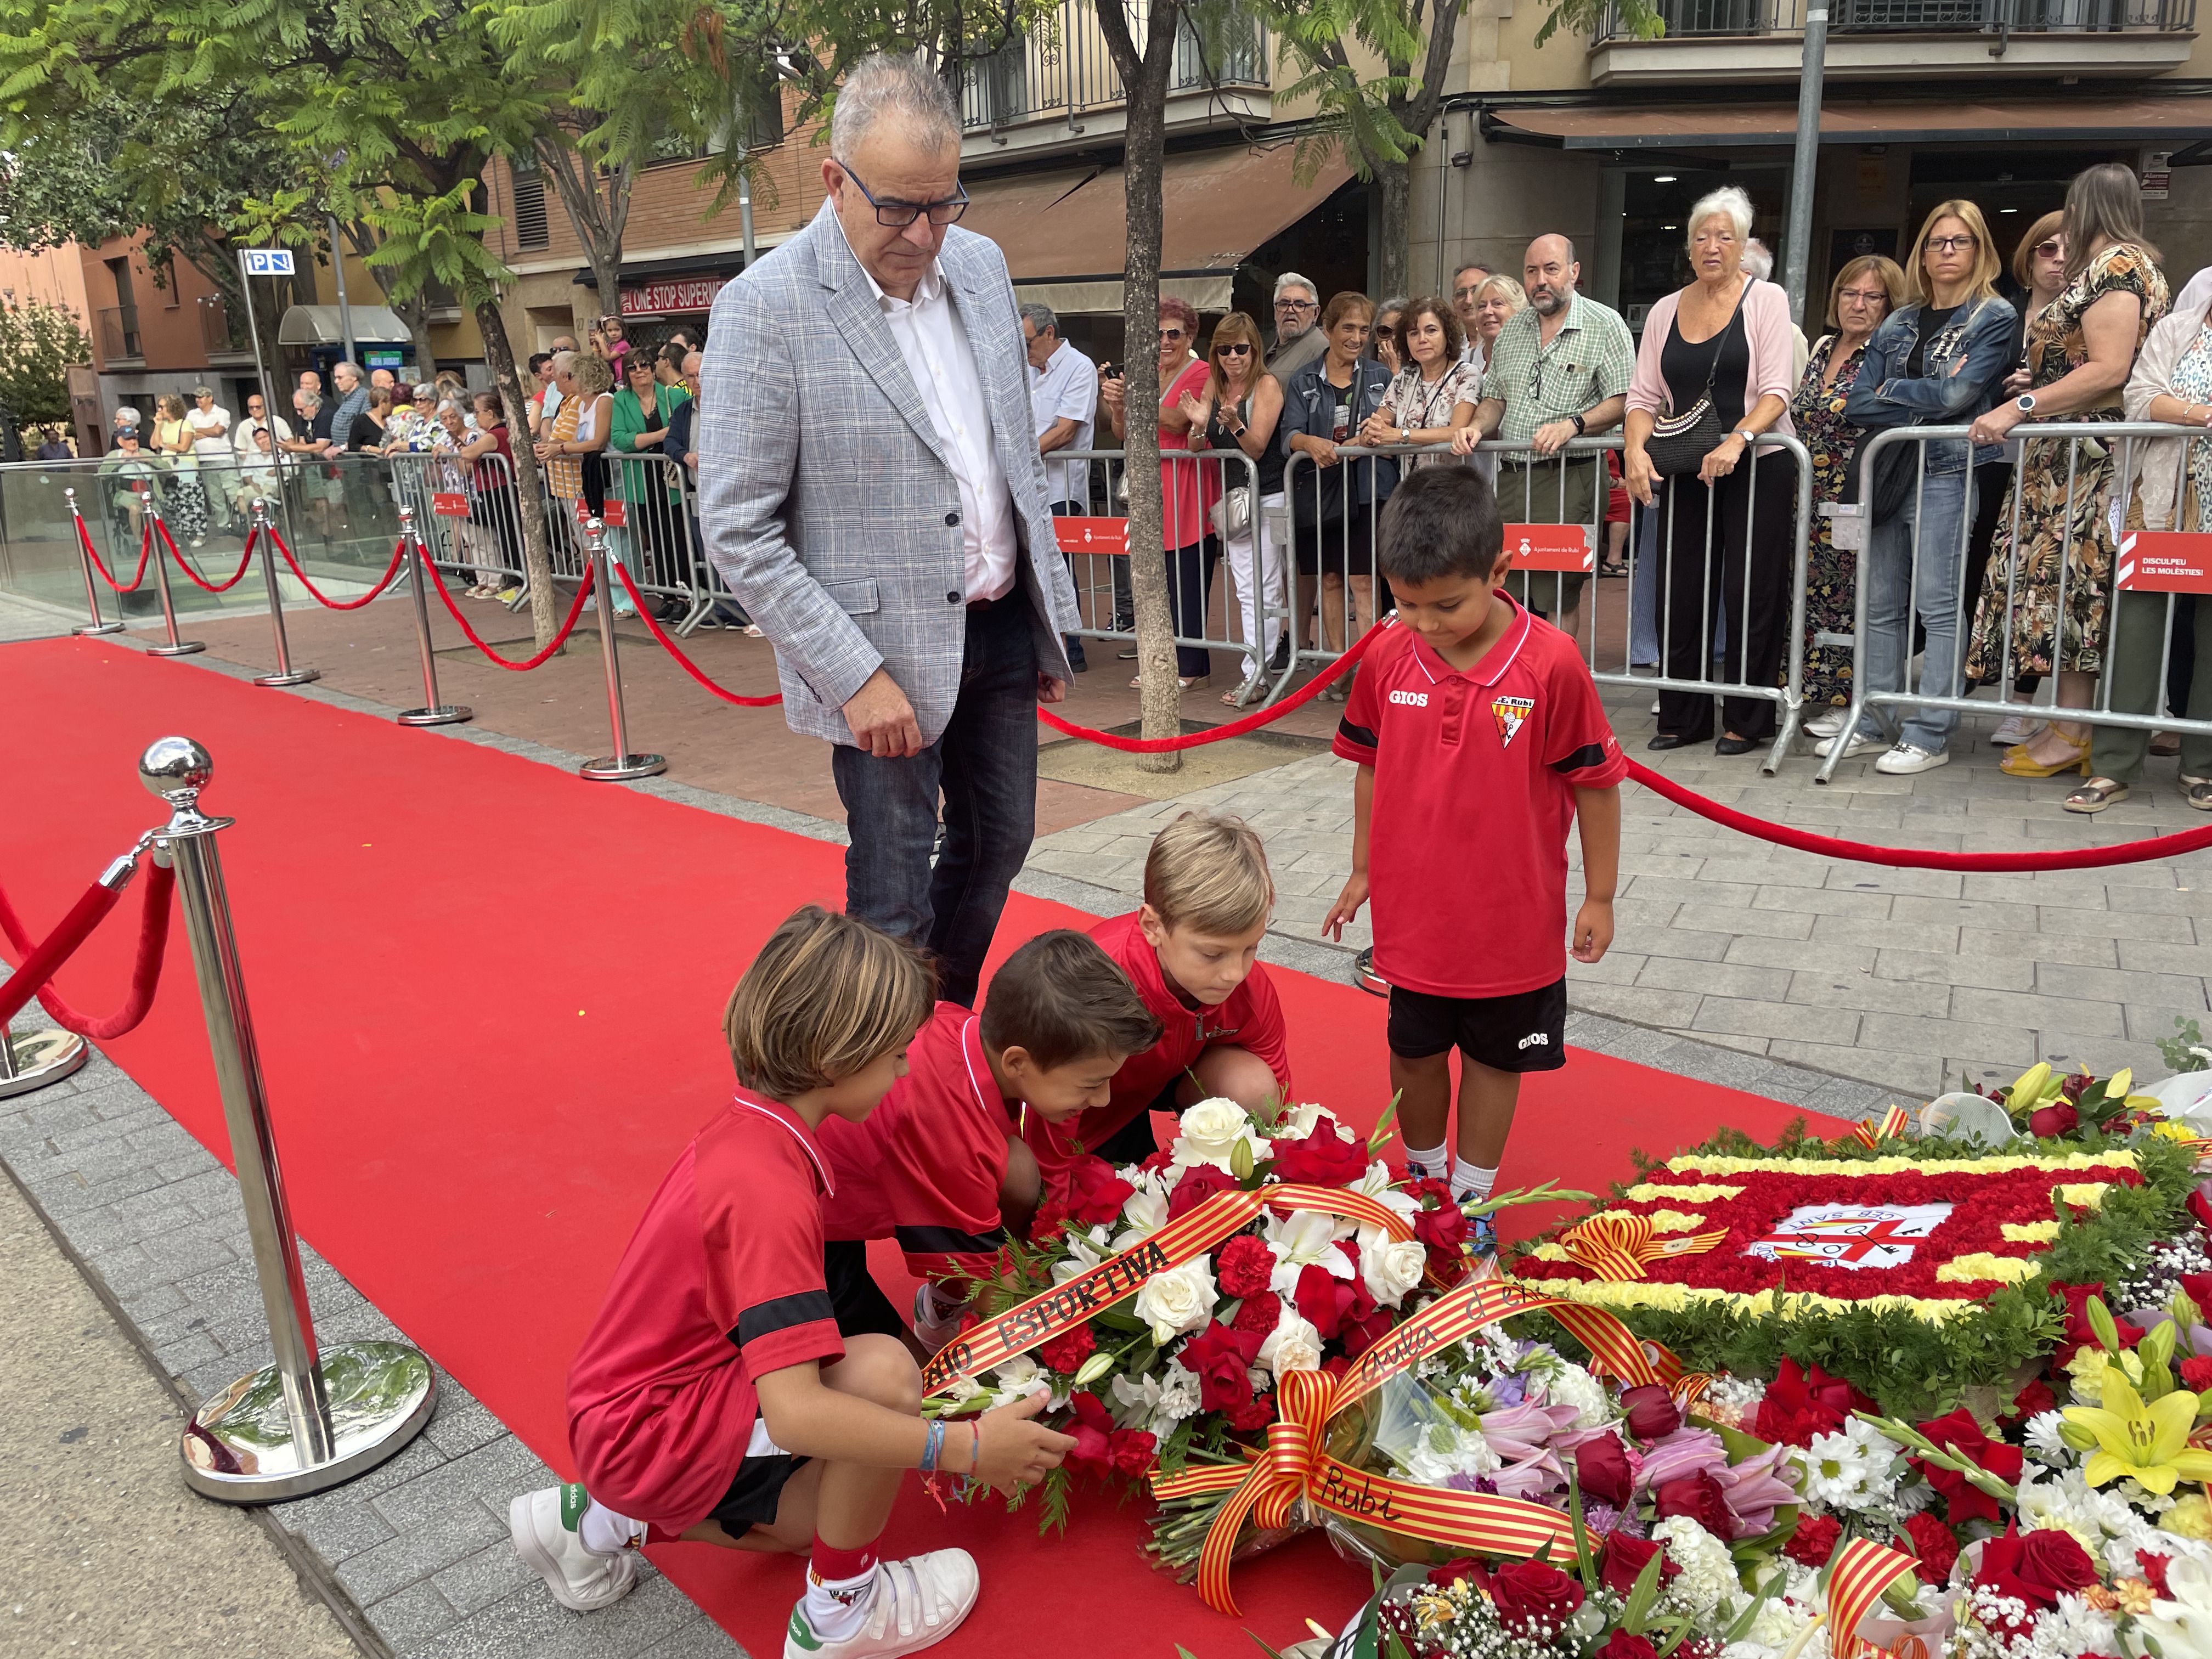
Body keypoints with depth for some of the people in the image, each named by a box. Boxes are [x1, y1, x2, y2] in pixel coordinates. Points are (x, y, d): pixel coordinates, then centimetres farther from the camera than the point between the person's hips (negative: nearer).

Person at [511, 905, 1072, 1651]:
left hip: (627, 1408, 10)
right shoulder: (768, 1191, -30)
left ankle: (606, 1522, 20)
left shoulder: (748, 1130, -1)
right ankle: (840, 1614, -3)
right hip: (648, 1437, -10)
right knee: (881, 1372, -26)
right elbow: (794, 1411, -35)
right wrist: (963, 1447, -28)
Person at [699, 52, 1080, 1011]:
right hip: (888, 652, -6)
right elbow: (736, 530, -16)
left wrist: (1052, 613, 13)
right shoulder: (764, 309, -16)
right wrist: (856, 677, -19)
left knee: (999, 841, 19)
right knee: (893, 900, 4)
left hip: (1002, 623, 7)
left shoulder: (981, 266, 4)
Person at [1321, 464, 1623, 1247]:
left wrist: (1599, 896, -3)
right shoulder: (1388, 659, -8)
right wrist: (1364, 870, 12)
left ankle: (1472, 1197, 34)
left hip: (1514, 914, -2)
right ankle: (1423, 1177, 41)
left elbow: (1596, 781, -9)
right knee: (1414, 1053, 17)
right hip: (1412, 910, 3)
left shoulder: (1551, 663, -19)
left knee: (1496, 1057, 16)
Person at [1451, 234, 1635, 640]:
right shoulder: (1511, 331, 15)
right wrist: (1477, 427, 1)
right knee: (1507, 590, 4)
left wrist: (1574, 424, -22)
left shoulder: (1605, 325, -2)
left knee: (1560, 595, -2)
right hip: (1511, 475, 5)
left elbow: (1623, 400, -8)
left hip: (1569, 477, -5)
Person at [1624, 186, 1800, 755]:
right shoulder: (1666, 310, 11)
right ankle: (1683, 717, 15)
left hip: (1756, 465, -4)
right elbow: (1644, 395, 7)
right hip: (1687, 469, 4)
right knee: (1679, 594, 4)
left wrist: (1736, 440, -25)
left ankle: (1747, 720, 9)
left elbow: (1775, 391, -8)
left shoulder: (1766, 300, 1)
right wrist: (1635, 447, -12)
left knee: (1751, 595, -2)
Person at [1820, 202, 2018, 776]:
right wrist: (1922, 406, -7)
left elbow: (1957, 395, -11)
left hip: (1945, 474, -6)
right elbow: (1857, 405, 5)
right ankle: (1875, 722, 14)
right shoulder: (1898, 324, 16)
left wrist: (1891, 392, 0)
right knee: (1881, 606, 7)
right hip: (1888, 472, 6)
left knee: (1938, 605, -7)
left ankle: (1931, 734, -5)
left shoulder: (1995, 317, 2)